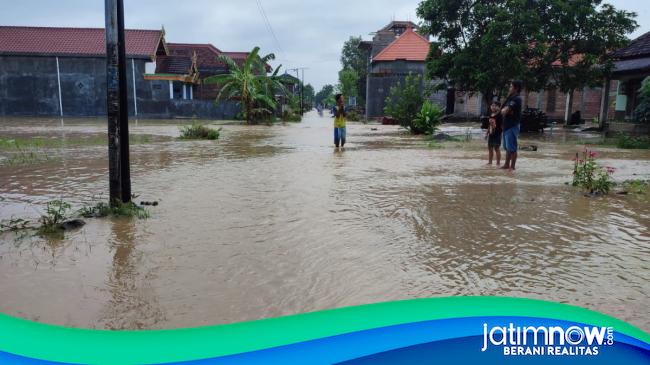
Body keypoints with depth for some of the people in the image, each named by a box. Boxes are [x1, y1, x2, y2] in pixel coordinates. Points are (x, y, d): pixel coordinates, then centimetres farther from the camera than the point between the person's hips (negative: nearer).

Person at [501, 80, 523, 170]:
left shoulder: (516, 99, -15)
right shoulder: (511, 98, 17)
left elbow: (504, 111, -22)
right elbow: (503, 110, 15)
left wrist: (504, 110, -1)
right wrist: (505, 111, -5)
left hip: (512, 127, -10)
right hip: (507, 126, 10)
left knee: (512, 148, -5)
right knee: (507, 148, 16)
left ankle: (512, 166, -1)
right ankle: (506, 164, 24)